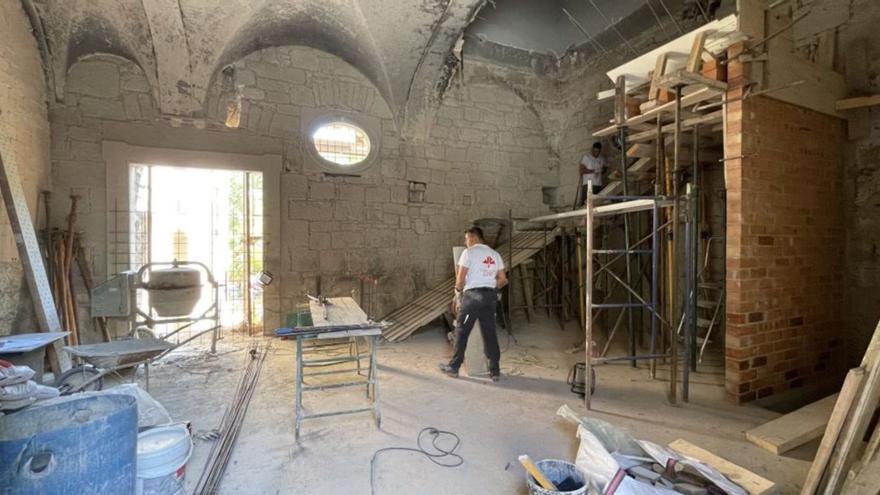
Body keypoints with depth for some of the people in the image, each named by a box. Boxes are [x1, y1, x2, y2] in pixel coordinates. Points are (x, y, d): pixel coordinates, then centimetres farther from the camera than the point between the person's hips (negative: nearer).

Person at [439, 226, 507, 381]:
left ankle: (453, 367, 14)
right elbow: (503, 279, 12)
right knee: (490, 333, 10)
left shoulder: (468, 252, -5)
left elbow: (460, 278, -9)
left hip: (472, 295, -5)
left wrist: (458, 294, 5)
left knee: (461, 332, 5)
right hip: (490, 296, 6)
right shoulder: (495, 254, 12)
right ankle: (495, 370, 14)